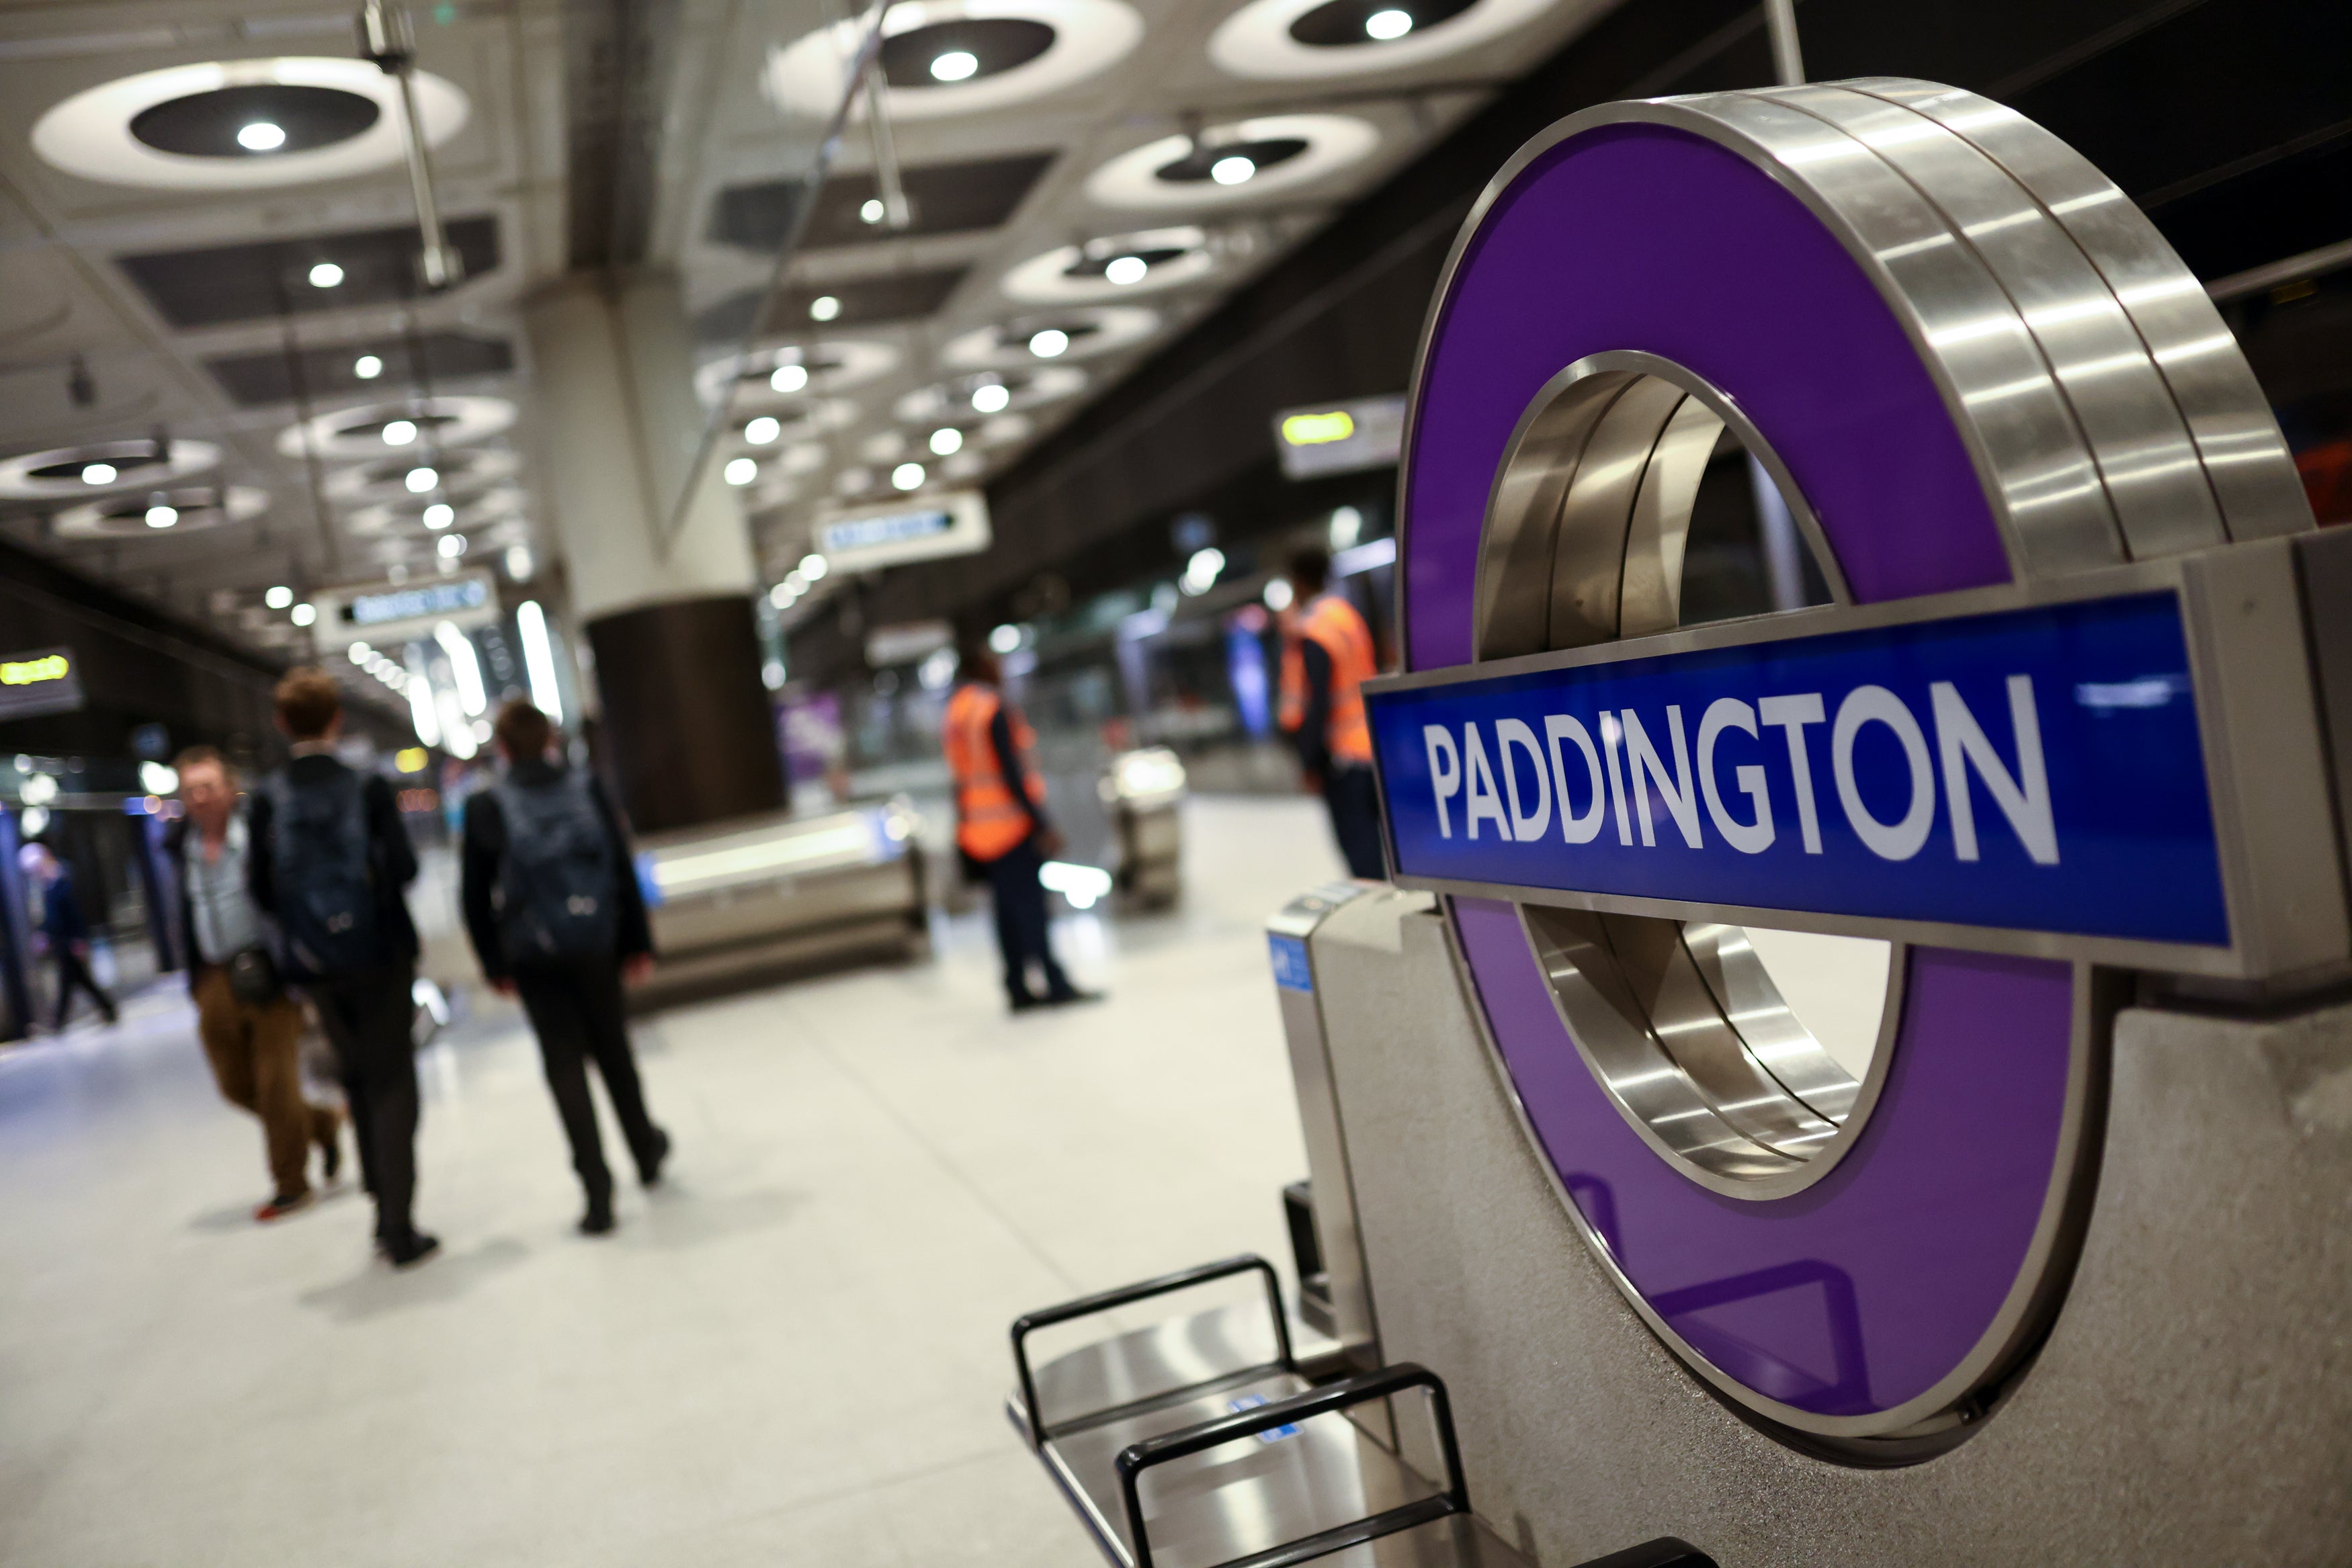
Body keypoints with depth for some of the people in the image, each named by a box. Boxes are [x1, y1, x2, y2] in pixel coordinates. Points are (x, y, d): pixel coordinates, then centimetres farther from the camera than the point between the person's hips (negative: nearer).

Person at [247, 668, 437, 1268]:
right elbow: (403, 868, -13)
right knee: (392, 1084, 4)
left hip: (313, 962, 3)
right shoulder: (368, 788, -10)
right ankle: (398, 1228, 1)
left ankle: (385, 1210, 23)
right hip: (378, 953, -3)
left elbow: (260, 887, -3)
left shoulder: (268, 800, -3)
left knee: (359, 1082, 18)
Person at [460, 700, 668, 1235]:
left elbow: (477, 895, -2)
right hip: (596, 943, 1)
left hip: (533, 955, -1)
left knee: (563, 1062, 2)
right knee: (612, 1049, 18)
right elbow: (622, 867, -1)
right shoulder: (587, 788, -1)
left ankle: (597, 1187, -4)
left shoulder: (485, 807, -3)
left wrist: (494, 964, 6)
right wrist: (638, 943, 5)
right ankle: (645, 1149, 35)